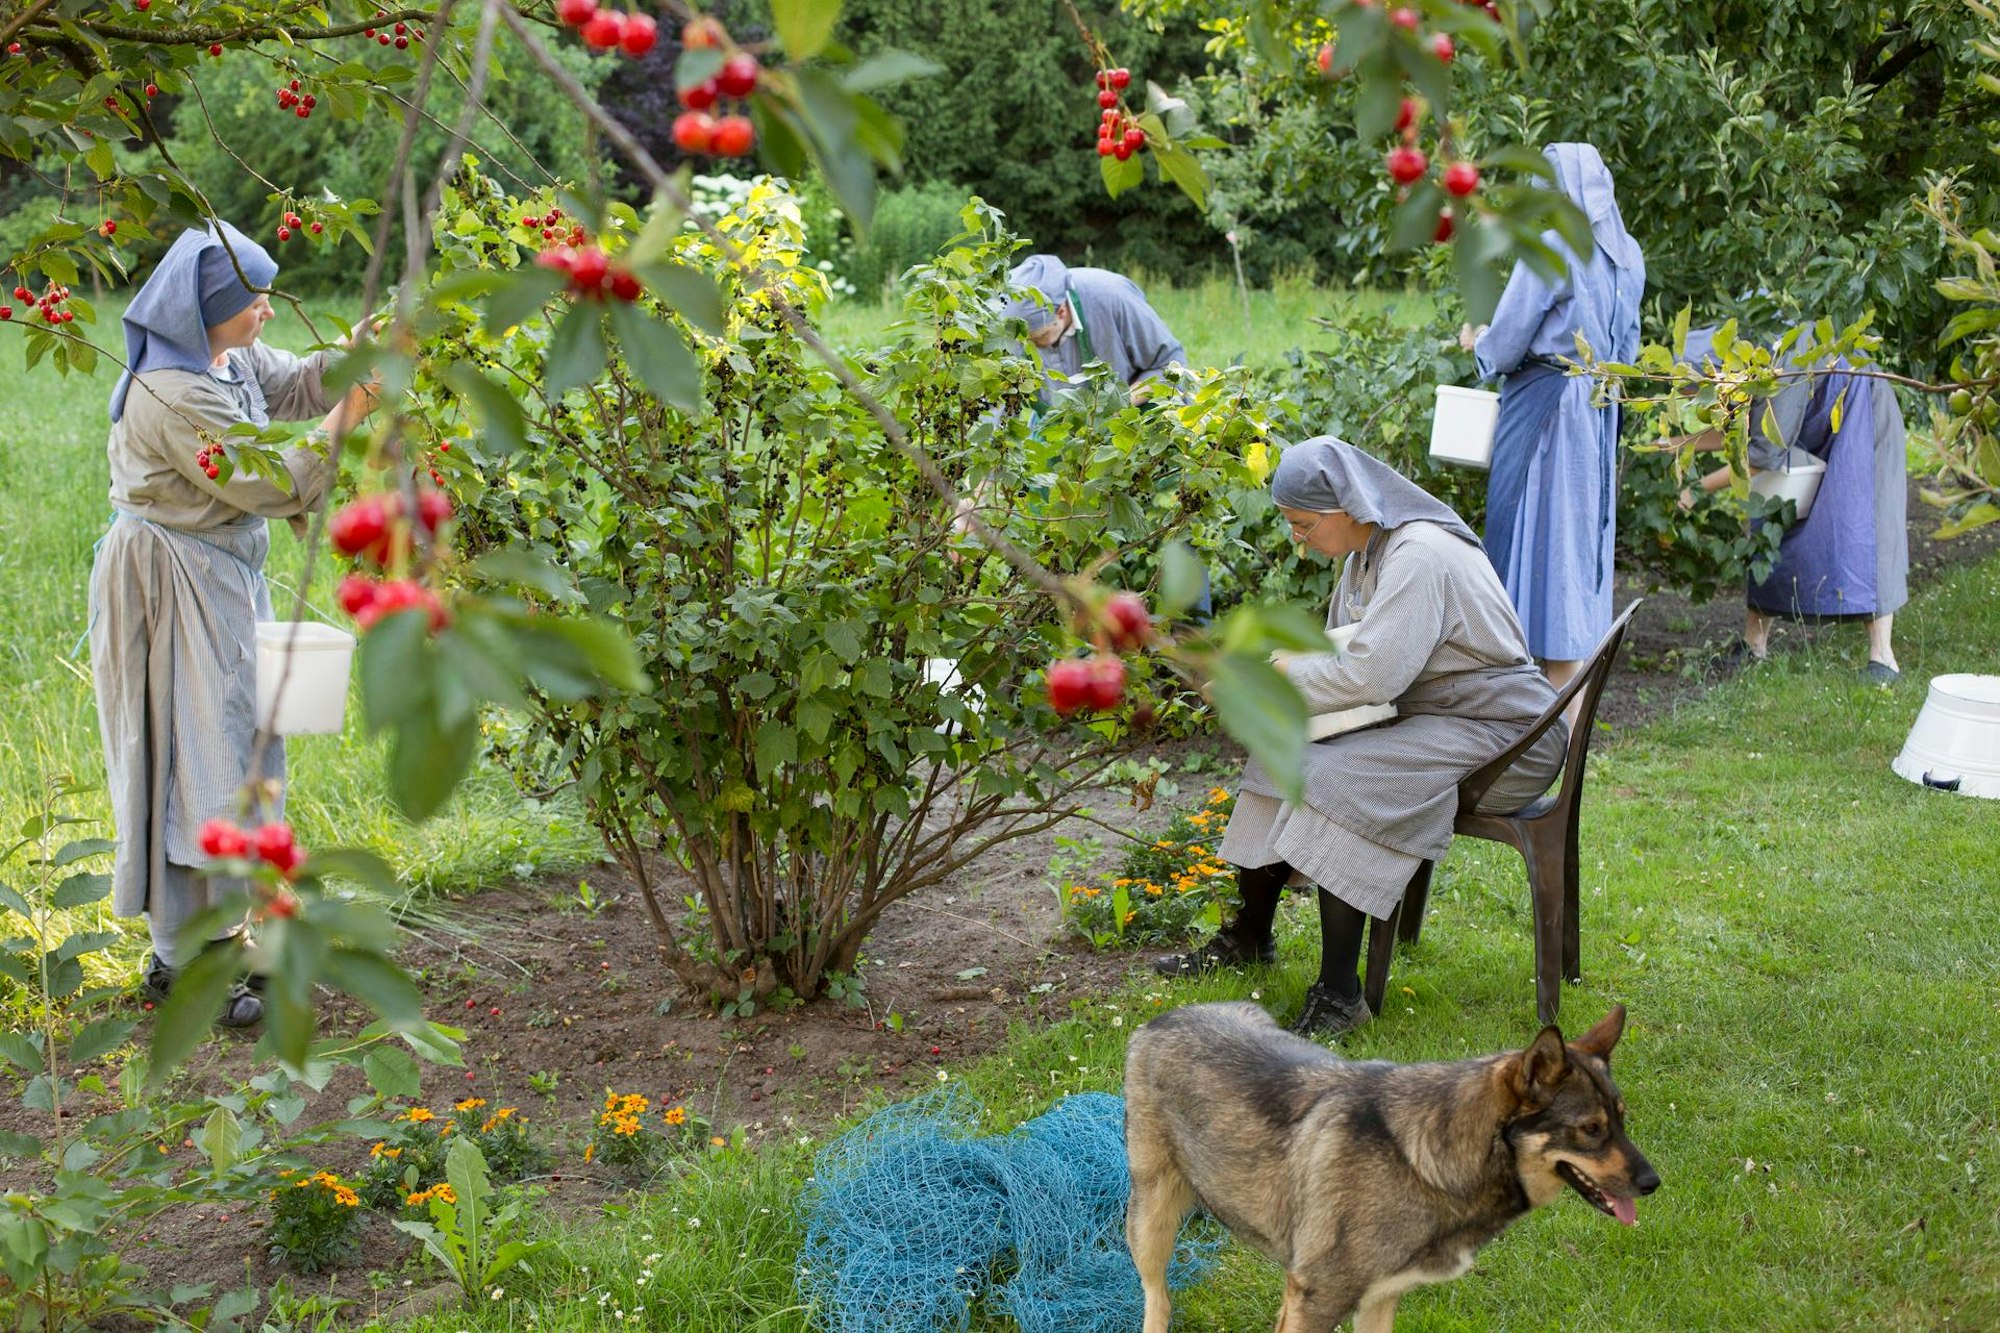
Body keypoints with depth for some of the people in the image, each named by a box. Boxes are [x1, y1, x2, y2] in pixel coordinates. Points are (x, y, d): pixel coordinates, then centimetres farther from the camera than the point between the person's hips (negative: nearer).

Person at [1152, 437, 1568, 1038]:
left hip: (1499, 736, -10)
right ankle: (1249, 937, 17)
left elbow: (1372, 675, -30)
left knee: (1334, 784, -27)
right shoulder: (1368, 549, 8)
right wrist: (1277, 663, -1)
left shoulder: (1420, 554, -23)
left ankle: (1339, 993, -22)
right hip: (1423, 716, 10)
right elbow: (1344, 651, 19)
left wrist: (1278, 678, -17)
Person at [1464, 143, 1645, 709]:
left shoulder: (1551, 245, -13)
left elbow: (1508, 340, -12)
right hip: (1599, 411, 7)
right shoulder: (1627, 255, 10)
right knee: (1585, 531, 12)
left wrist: (1478, 342, 8)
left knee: (1544, 533, -3)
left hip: (1544, 406, -7)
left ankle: (1558, 702, -1)